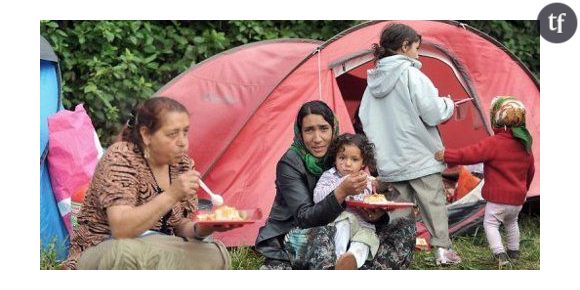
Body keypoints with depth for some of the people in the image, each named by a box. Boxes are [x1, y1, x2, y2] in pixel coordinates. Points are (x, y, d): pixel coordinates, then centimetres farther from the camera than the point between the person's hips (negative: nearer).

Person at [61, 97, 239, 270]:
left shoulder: (182, 164, 3)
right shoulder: (121, 158, -17)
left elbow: (179, 225, 9)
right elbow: (120, 229, -28)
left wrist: (202, 229, -14)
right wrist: (171, 195, -34)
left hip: (156, 256, 6)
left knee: (216, 255, -18)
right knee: (126, 252, -40)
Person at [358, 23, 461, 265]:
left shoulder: (374, 80, 7)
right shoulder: (411, 74, -14)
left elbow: (364, 118, 10)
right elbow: (433, 114, -16)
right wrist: (448, 104, 3)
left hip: (390, 161, 5)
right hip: (421, 156, -5)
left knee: (398, 208, 13)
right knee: (434, 204, 7)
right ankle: (442, 249, 11)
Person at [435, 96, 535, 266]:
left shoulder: (493, 143, -18)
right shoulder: (524, 145, 6)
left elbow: (469, 154, -23)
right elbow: (530, 171, 17)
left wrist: (446, 155, -18)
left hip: (498, 197, -7)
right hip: (518, 198, 7)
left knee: (490, 223, 5)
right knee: (511, 223, 27)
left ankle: (500, 254, -7)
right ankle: (514, 251, 35)